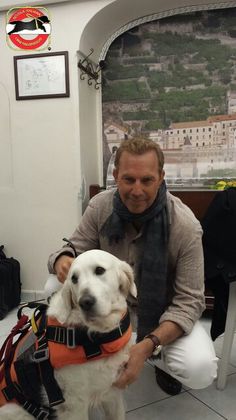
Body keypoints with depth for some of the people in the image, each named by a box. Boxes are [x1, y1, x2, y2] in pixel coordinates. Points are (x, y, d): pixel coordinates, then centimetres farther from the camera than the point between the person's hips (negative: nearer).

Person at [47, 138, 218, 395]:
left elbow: (189, 302, -22)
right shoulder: (100, 206, -16)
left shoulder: (185, 225, -25)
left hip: (163, 312, -2)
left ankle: (159, 359, 10)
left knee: (201, 370, -28)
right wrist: (62, 260, -35)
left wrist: (148, 345, -37)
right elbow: (75, 250, -7)